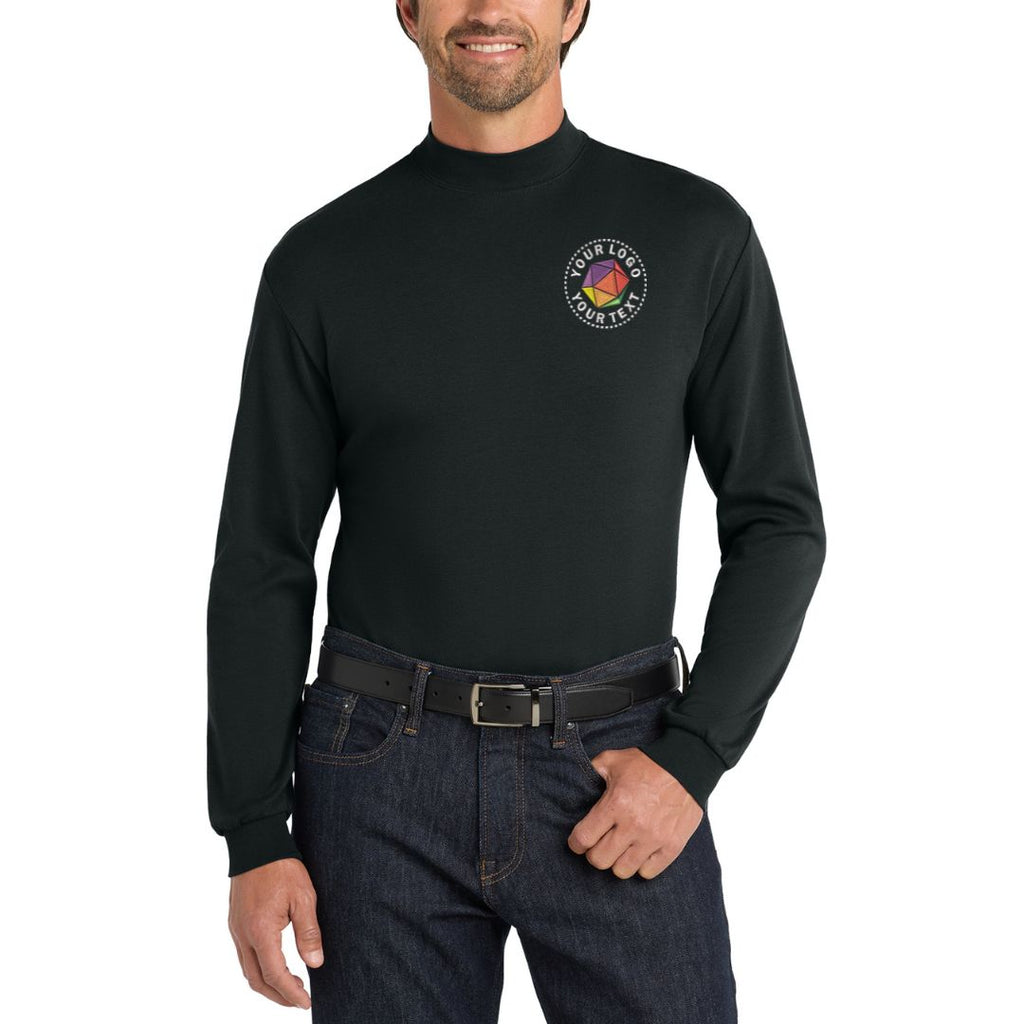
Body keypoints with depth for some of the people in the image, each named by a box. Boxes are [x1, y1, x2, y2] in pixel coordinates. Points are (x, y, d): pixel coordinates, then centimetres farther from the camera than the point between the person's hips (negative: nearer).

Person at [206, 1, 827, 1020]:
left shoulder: (696, 231, 0)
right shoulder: (322, 260, 2)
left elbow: (777, 522, 2)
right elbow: (262, 566, 4)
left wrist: (692, 758, -9)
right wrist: (252, 839, -1)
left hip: (615, 777, 0)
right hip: (381, 781, 1)